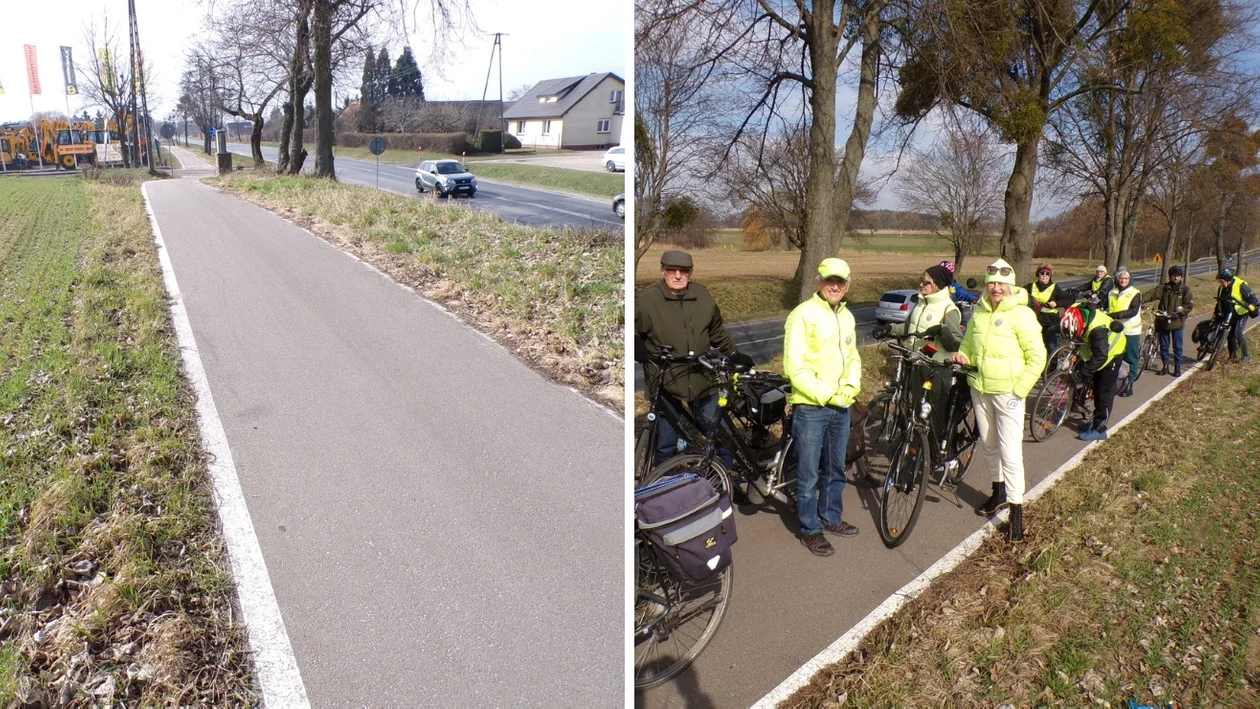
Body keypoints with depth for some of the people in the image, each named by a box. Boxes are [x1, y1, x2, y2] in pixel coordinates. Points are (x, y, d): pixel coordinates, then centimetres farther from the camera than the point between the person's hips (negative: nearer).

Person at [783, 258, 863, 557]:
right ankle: (810, 530, 16)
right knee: (809, 474, 3)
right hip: (810, 407, -7)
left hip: (841, 407, 7)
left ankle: (831, 517, 36)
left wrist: (851, 387, -1)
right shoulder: (803, 314, -12)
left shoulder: (847, 317, 11)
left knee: (836, 469, 19)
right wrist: (825, 395, -17)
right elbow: (794, 366, -16)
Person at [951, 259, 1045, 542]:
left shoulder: (1021, 315, -12)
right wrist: (963, 356, -1)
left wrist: (1019, 389, -16)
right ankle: (999, 491, 35)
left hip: (1007, 392, -6)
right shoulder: (979, 313, 7)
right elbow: (968, 345, 21)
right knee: (989, 444, 17)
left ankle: (1016, 508, 2)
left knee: (1010, 450, -7)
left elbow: (1037, 357, -11)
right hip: (979, 389, 6)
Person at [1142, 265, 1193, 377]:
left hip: (1177, 322, -2)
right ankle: (1165, 366, 21)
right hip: (1163, 321, 2)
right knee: (1163, 346, 9)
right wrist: (1142, 299, -31)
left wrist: (1179, 312, -21)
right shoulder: (1163, 287, 3)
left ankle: (1177, 367, 17)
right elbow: (1153, 293, -13)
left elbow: (1189, 304, -6)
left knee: (1177, 347, 5)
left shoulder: (1185, 289, -1)